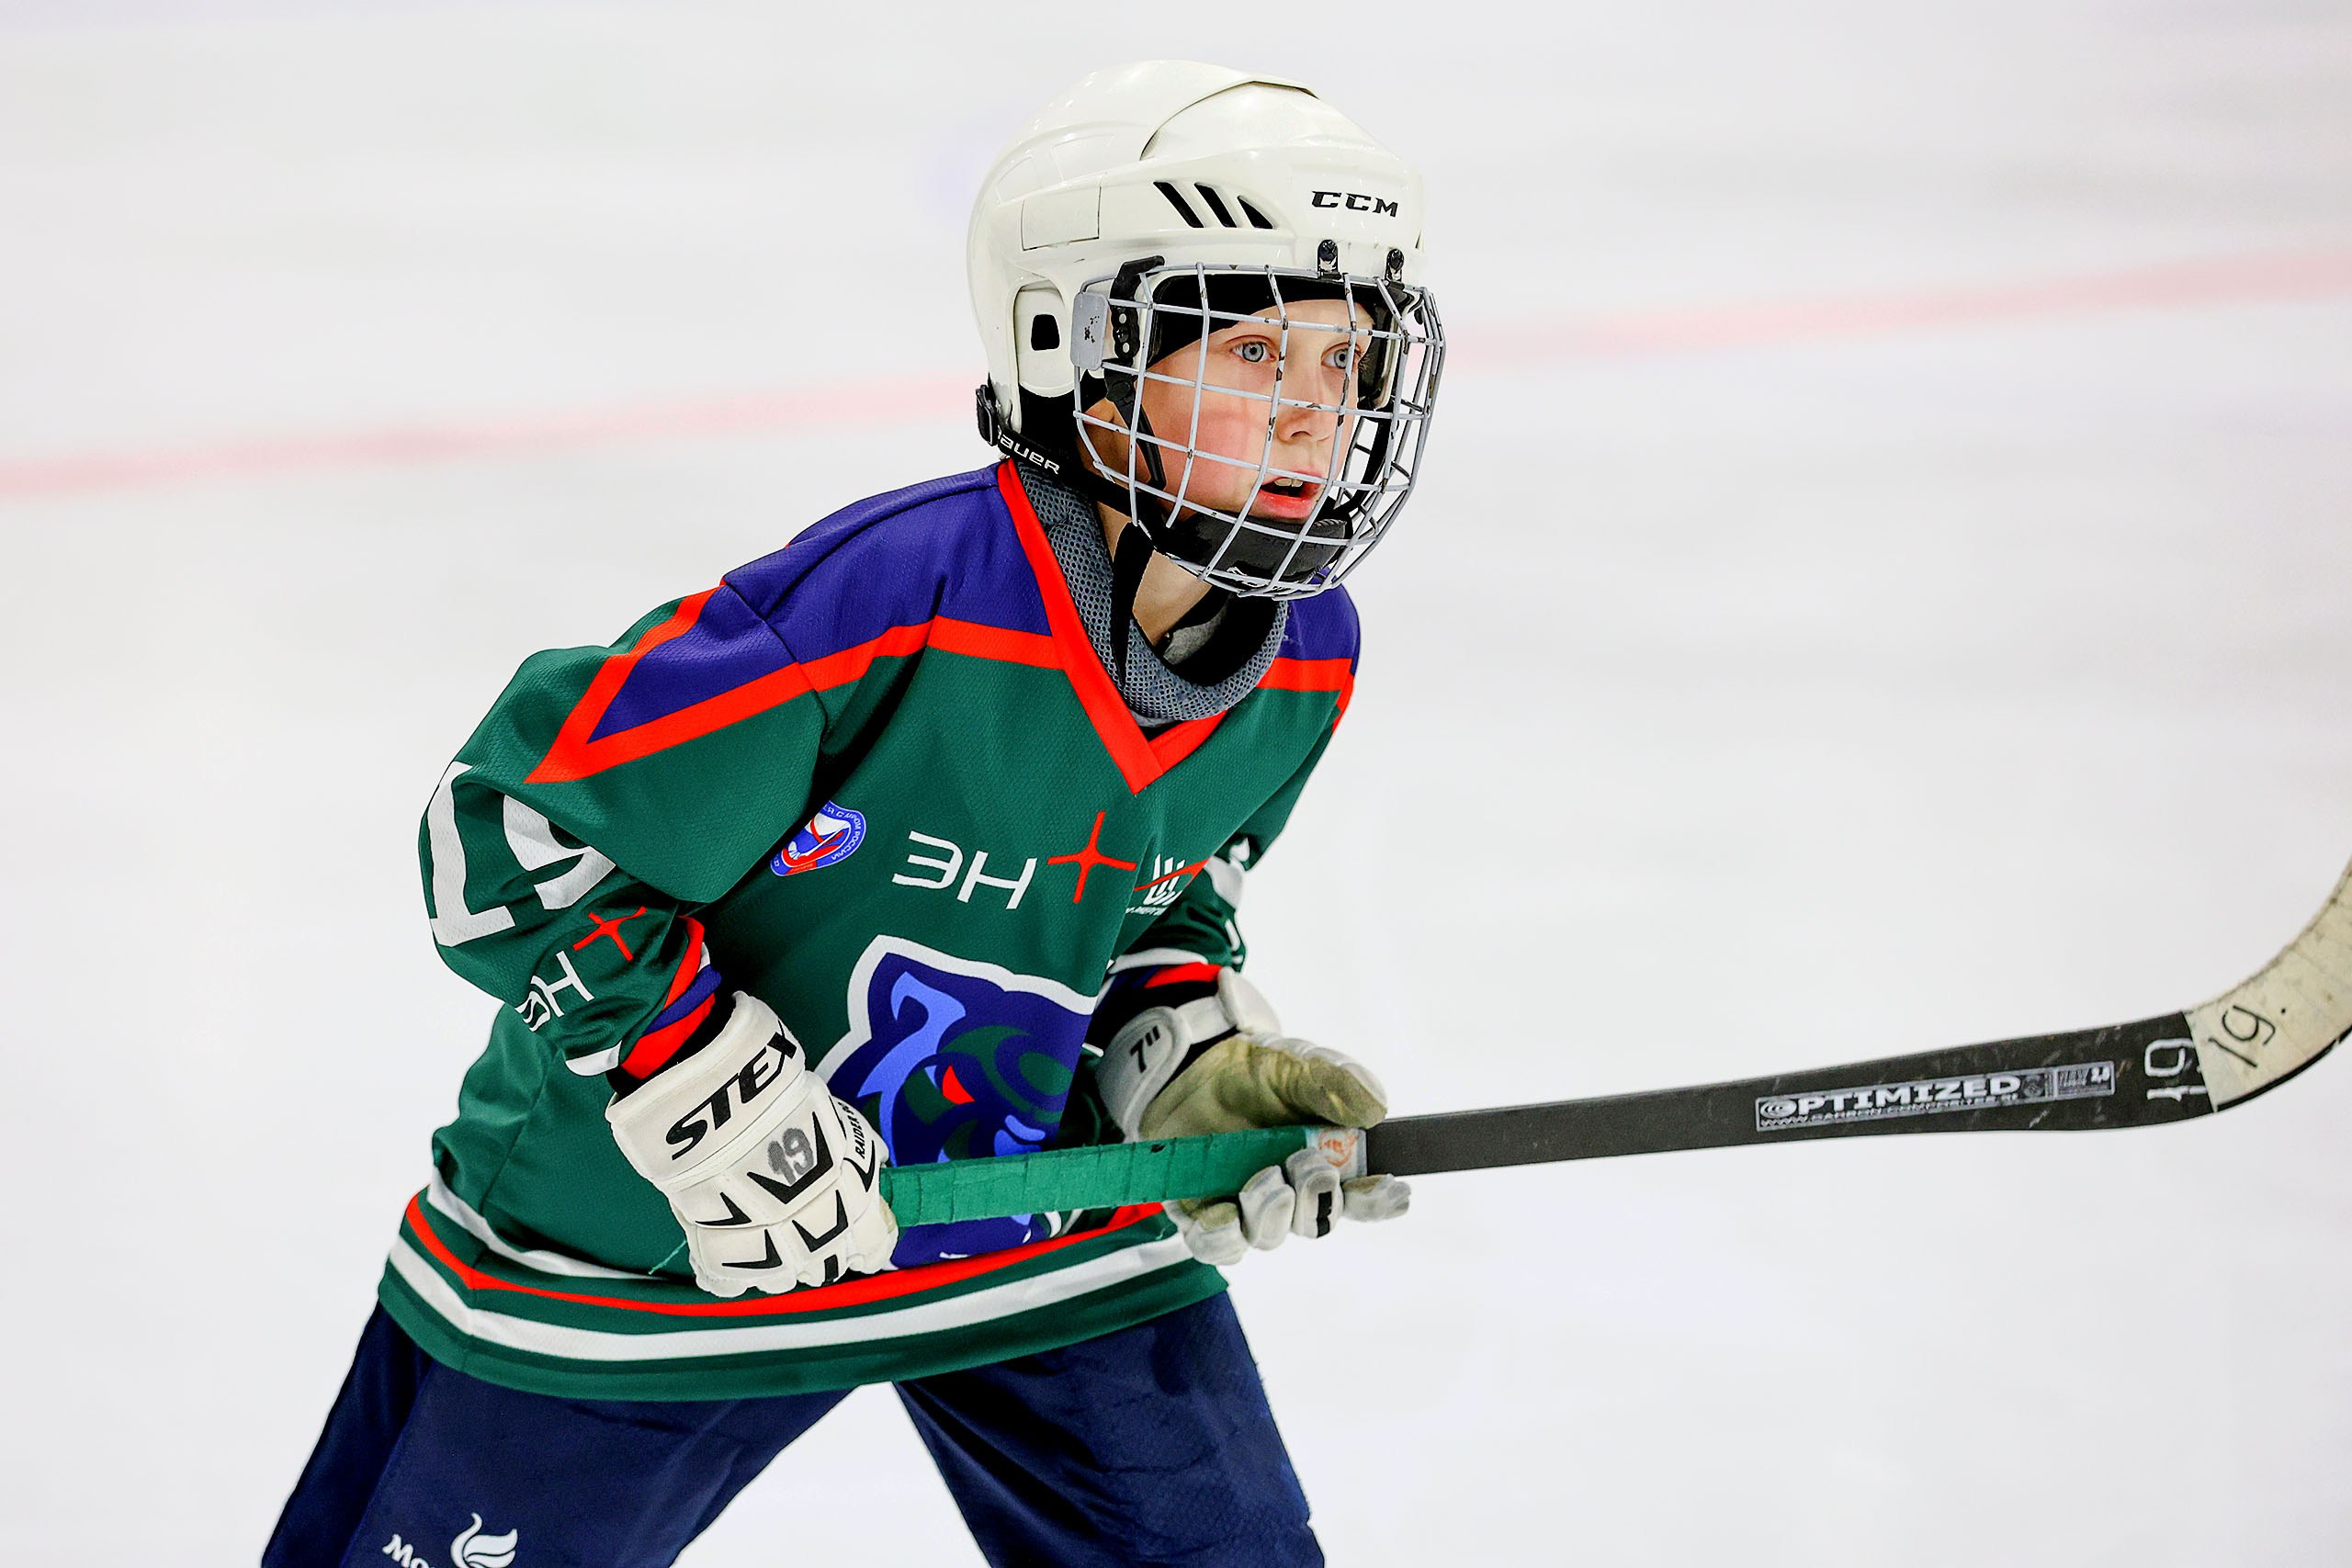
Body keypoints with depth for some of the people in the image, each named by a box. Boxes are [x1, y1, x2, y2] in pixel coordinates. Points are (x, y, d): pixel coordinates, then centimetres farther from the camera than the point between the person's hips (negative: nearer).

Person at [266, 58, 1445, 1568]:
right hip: (647, 1212, -5)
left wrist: (1197, 1059, -8)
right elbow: (505, 833, -25)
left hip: (1032, 1178, 5)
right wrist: (707, 1093, -29)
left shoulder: (1307, 656, -9)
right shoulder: (897, 597, -31)